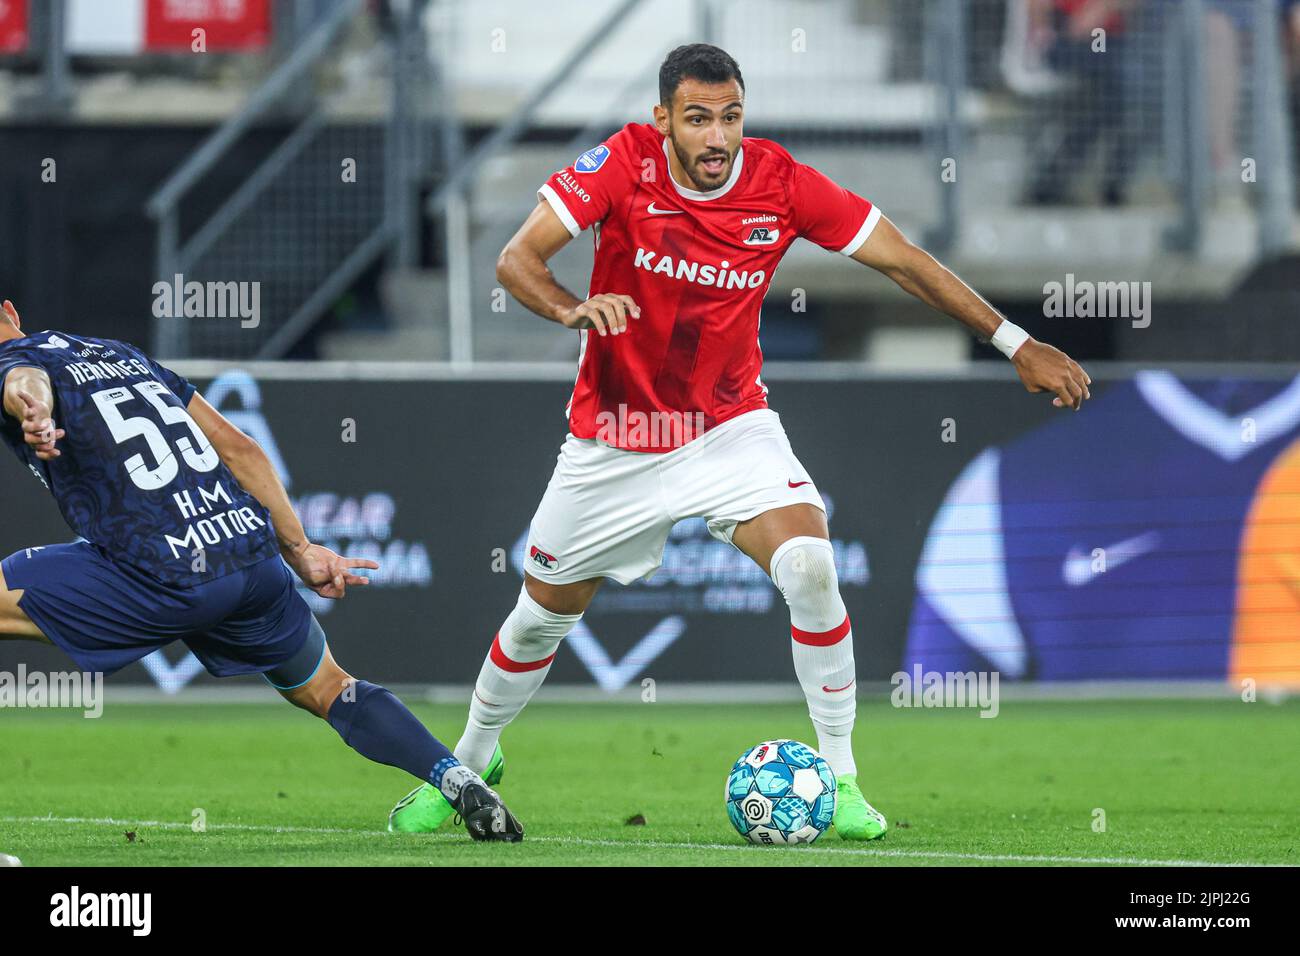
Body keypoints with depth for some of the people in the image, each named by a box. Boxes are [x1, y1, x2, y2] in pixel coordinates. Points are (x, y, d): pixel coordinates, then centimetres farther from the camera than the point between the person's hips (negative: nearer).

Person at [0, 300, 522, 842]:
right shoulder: (118, 353, 27)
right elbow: (239, 449, 23)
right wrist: (300, 552, 25)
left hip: (166, 578, -7)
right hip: (255, 553, 7)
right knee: (327, 691, 27)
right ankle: (461, 784, 13)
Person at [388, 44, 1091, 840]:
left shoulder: (781, 184, -15)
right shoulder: (623, 165, -19)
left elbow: (902, 261, -8)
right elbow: (517, 259, -25)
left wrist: (1015, 342, -11)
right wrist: (574, 308, -47)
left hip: (730, 427, 0)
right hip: (615, 440, 0)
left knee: (810, 567, -24)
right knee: (543, 615, 12)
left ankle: (841, 782, -12)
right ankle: (471, 760, 39)